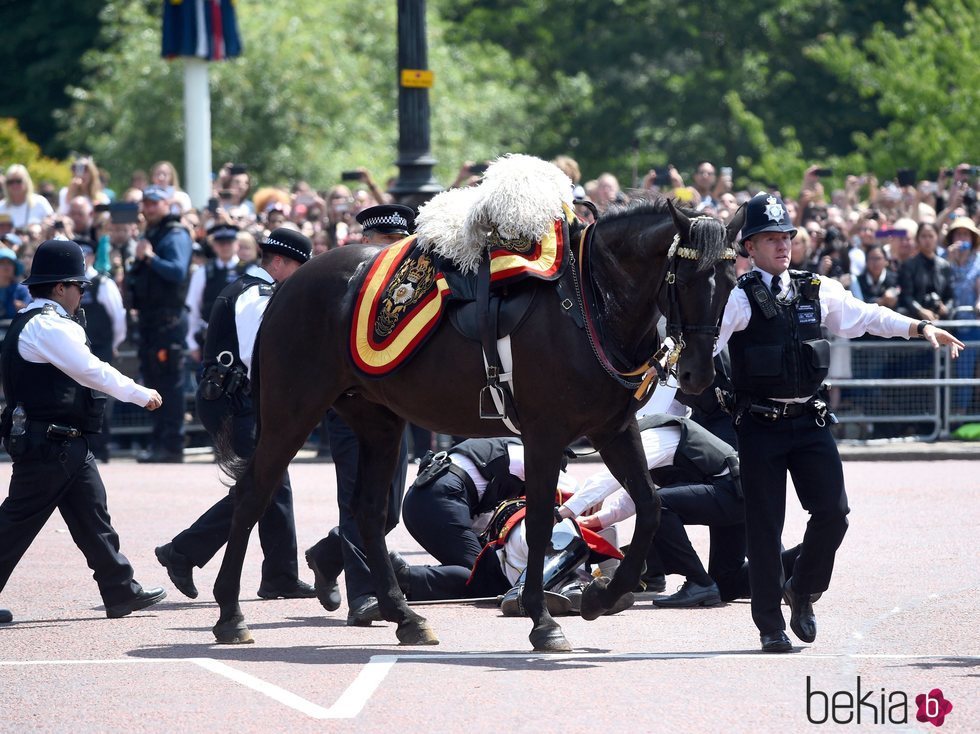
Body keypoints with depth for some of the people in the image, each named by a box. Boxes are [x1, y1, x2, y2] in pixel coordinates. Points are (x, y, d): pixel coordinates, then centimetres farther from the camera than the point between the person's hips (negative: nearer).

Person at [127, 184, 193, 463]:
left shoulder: (176, 235, -8)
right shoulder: (149, 235, 20)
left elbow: (178, 271, -21)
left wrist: (149, 257, -20)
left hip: (169, 318, -10)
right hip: (149, 319, 10)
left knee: (169, 382, -9)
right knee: (153, 381, 11)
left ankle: (172, 445, -9)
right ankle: (159, 441, 16)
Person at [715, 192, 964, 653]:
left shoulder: (816, 291, 10)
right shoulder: (740, 298, -5)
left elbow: (864, 317, 17)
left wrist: (921, 328, 12)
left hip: (810, 422, 4)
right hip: (760, 424, -4)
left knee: (833, 511, -3)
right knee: (764, 525, 0)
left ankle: (803, 589, 23)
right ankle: (770, 624, 11)